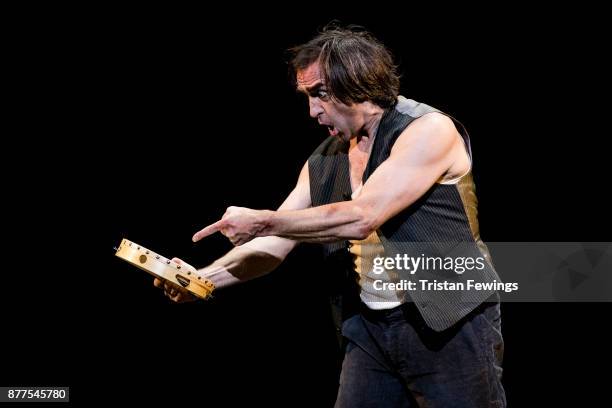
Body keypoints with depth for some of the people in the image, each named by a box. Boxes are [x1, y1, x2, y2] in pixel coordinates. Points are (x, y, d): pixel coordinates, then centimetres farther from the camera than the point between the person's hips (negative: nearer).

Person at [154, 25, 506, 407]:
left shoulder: (429, 130, -14)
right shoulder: (325, 161, 8)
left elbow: (360, 218, -22)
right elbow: (275, 245, 8)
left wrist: (262, 221, -15)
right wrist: (204, 278, -9)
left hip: (452, 325, -6)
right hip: (369, 328, 6)